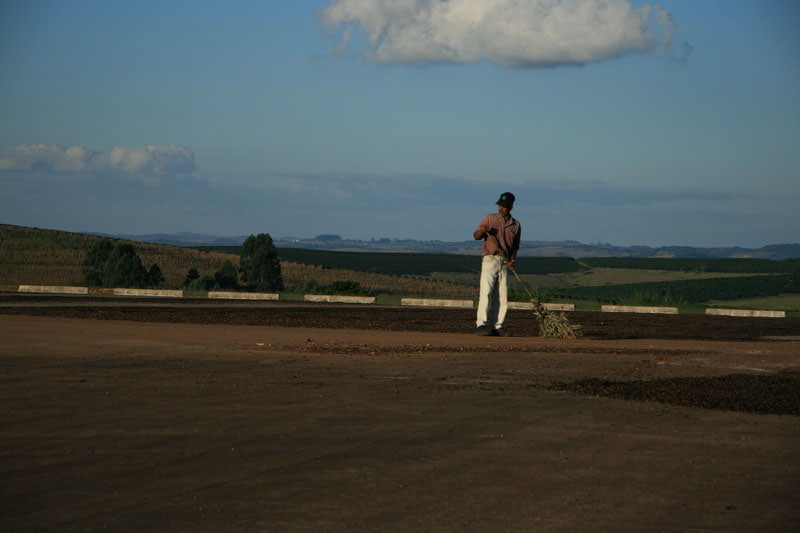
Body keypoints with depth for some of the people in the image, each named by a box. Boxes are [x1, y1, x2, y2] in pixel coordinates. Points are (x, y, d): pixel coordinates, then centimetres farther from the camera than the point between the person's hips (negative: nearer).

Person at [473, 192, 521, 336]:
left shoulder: (516, 225, 14)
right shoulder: (489, 219, 7)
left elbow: (515, 246, 15)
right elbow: (476, 236, 4)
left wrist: (512, 260, -2)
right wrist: (482, 231, -19)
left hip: (505, 263, 4)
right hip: (490, 259, -4)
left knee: (502, 296, 2)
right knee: (486, 292, -15)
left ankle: (498, 326, 6)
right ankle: (482, 324, -21)